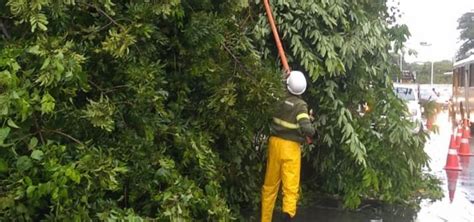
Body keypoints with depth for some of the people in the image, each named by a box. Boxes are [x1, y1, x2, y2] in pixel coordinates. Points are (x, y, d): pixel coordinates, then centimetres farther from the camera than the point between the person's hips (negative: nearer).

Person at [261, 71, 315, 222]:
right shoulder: (300, 105, -11)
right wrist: (311, 132, 1)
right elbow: (306, 128, -23)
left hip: (275, 142, 4)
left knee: (270, 185, 13)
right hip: (291, 146, -4)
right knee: (290, 184, -1)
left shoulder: (280, 100, 1)